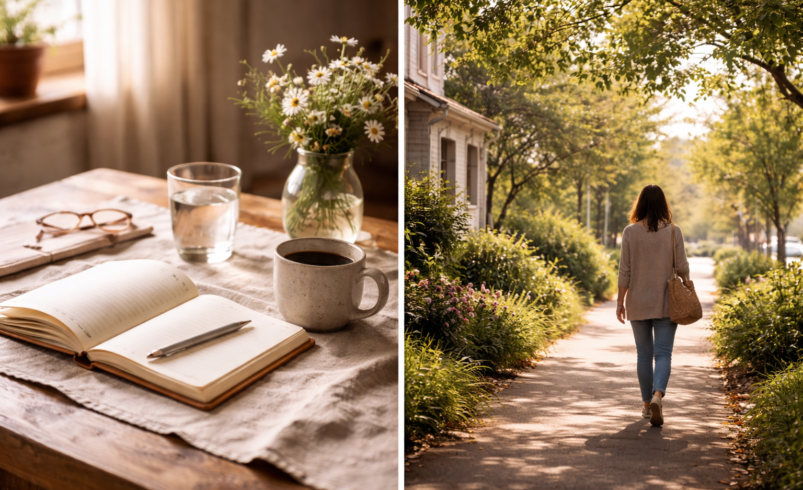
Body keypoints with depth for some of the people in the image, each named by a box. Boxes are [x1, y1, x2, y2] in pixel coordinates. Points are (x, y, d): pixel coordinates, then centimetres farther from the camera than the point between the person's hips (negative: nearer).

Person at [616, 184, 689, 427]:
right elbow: (682, 267, -3)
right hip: (666, 302, -1)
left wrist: (620, 301, 3)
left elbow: (624, 270, -4)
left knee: (644, 354, 12)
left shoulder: (630, 232, -6)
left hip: (638, 302, 1)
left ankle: (647, 404, 20)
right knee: (663, 353, 0)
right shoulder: (673, 231, -6)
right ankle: (658, 396, -23)